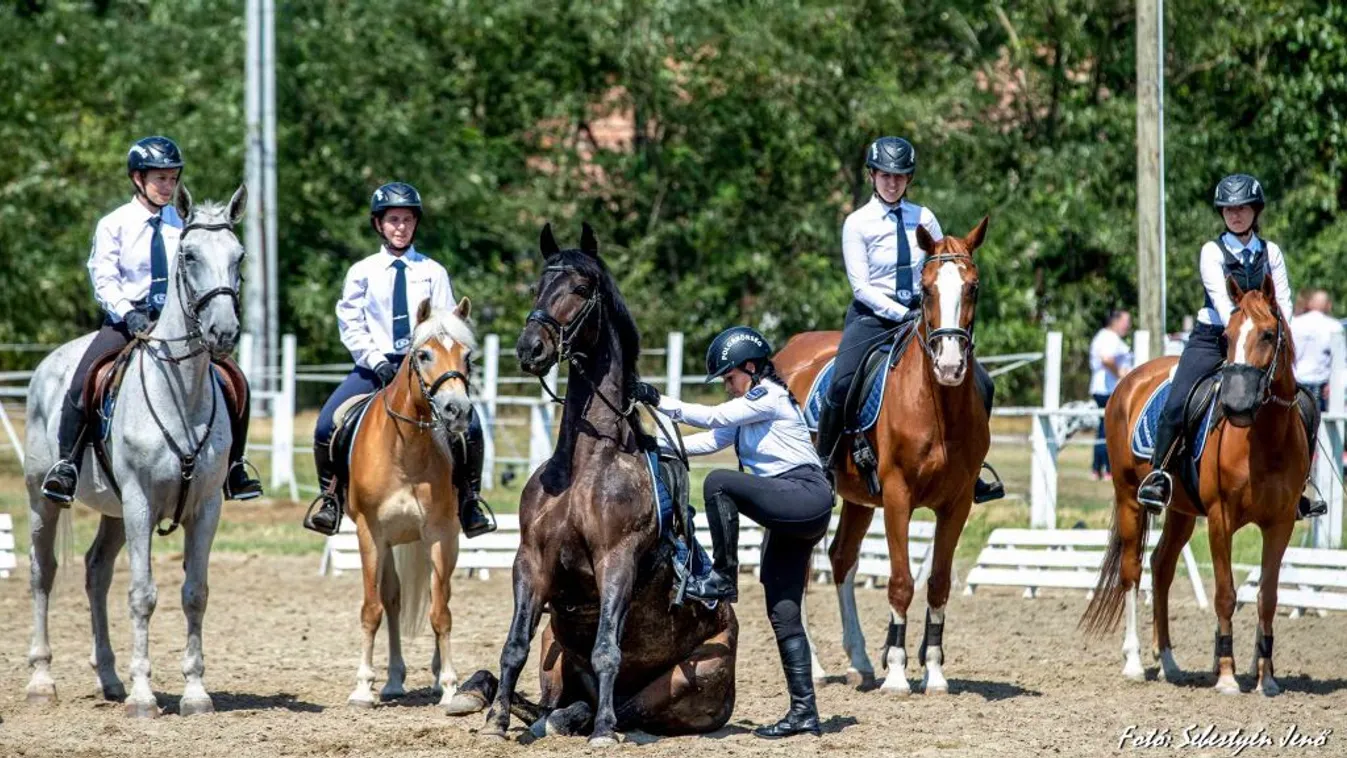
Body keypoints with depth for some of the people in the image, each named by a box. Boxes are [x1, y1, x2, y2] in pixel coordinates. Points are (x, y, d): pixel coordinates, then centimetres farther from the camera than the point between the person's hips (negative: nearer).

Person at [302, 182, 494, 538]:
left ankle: (469, 501, -3)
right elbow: (351, 325, 1)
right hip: (375, 365, 0)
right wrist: (378, 362, -12)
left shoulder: (432, 272, 7)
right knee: (327, 425, -20)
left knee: (469, 425, -22)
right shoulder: (363, 272, 6)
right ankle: (329, 498, 1)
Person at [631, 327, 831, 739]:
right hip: (790, 514, 10)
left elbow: (713, 417, -13)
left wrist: (660, 402, -12)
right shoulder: (749, 408, 22)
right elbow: (712, 440, 16)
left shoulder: (769, 397, -7)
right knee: (783, 613, 4)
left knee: (718, 484, -23)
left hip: (807, 499, -10)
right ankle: (804, 712, 3)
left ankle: (722, 579, -16)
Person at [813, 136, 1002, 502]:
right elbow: (861, 286, -8)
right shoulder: (858, 223, -3)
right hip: (873, 317, -4)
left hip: (920, 315, 4)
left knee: (979, 384, -8)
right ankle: (822, 465, -9)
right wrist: (902, 314, -17)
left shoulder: (923, 218, 8)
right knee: (842, 385, -28)